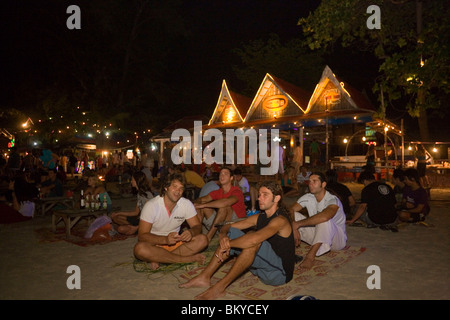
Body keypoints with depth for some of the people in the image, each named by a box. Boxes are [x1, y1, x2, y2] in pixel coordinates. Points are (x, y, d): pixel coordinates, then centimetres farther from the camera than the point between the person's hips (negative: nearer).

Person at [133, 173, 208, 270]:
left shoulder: (187, 204, -7)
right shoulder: (151, 206, -17)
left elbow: (197, 226, -3)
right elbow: (142, 236, -19)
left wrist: (191, 232, -29)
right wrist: (165, 239, -36)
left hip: (176, 242, 4)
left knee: (202, 240, -19)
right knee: (139, 249, -36)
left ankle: (159, 259, -23)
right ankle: (188, 259, -26)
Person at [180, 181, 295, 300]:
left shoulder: (280, 220, -20)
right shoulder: (259, 217, 6)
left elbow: (253, 239, -37)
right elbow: (227, 227, 6)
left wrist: (227, 244, -24)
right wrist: (223, 236, -17)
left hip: (280, 273, -8)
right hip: (262, 268, 8)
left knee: (254, 242, -34)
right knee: (232, 233, -1)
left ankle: (220, 287, -25)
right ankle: (205, 277, -5)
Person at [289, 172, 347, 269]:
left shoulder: (332, 200, -25)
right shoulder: (308, 198, -5)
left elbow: (324, 216, -46)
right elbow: (291, 210, -9)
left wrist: (297, 224, -40)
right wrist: (294, 229, -27)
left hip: (337, 239, -6)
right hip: (317, 235, 6)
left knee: (324, 220, -38)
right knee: (294, 216, -10)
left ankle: (311, 255, -35)